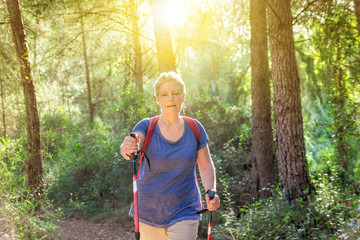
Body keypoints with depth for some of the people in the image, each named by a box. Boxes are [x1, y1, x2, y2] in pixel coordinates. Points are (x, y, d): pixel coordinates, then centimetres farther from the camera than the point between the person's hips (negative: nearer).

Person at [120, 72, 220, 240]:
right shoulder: (147, 126, -5)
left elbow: (206, 166, 5)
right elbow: (133, 143, -26)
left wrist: (211, 191, -13)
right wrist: (126, 148, -50)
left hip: (184, 212, 0)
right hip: (149, 212, 1)